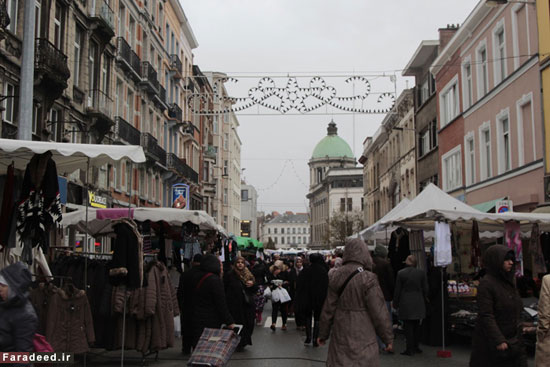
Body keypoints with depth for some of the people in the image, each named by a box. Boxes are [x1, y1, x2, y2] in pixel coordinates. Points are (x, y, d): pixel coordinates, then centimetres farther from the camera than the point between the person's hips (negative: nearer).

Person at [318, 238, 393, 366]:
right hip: (362, 338, -5)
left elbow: (328, 309, 7)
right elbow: (379, 312, -11)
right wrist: (388, 338, 0)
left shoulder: (335, 276, 2)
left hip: (340, 337, 5)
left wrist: (323, 334, 17)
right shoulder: (368, 278, -13)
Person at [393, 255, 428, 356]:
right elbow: (425, 290, 4)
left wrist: (395, 304, 4)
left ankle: (410, 349, 1)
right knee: (416, 326, 15)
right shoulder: (421, 273, 1)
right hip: (418, 303, 3)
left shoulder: (401, 273, -7)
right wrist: (423, 301, 18)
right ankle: (415, 346, 21)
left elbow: (397, 290, -5)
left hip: (405, 304, -3)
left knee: (408, 326, 1)